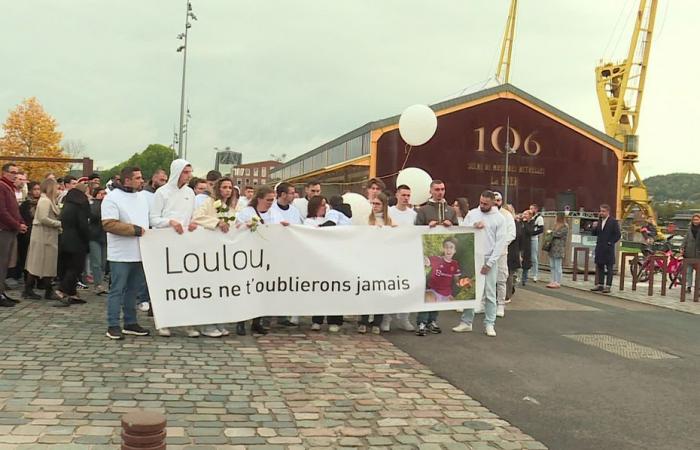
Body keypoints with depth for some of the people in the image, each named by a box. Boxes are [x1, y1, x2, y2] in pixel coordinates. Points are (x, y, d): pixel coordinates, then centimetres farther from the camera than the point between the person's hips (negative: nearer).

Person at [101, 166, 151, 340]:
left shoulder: (142, 198, 14)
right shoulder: (112, 198, -10)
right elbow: (109, 224, -19)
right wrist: (135, 230, -16)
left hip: (139, 253, 7)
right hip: (120, 255, -7)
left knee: (133, 289, 13)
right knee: (117, 290, -1)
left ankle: (130, 323, 22)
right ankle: (113, 325, 6)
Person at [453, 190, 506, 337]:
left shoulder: (500, 218, -3)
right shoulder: (472, 214, 5)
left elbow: (500, 243, -6)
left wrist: (489, 263, -11)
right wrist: (473, 226, -16)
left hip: (489, 260, -2)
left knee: (490, 293, 1)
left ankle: (489, 324, 8)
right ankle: (466, 322, 14)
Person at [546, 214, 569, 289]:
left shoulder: (565, 227, -6)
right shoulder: (556, 225, 19)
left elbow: (558, 234, -17)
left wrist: (551, 232, -2)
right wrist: (550, 232, 1)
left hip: (558, 249, -8)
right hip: (552, 249, 8)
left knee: (557, 267, -5)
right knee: (553, 266, 9)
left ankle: (558, 283, -2)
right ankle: (553, 281, 14)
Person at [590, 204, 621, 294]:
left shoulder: (613, 221, -6)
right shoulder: (599, 221, 12)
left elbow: (618, 235, -8)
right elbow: (595, 234, 14)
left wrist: (610, 243, -10)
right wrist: (594, 227, -4)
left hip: (608, 248, -6)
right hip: (599, 248, 6)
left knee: (609, 268, -2)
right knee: (599, 266, 10)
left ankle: (608, 286, -1)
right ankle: (600, 285, 18)